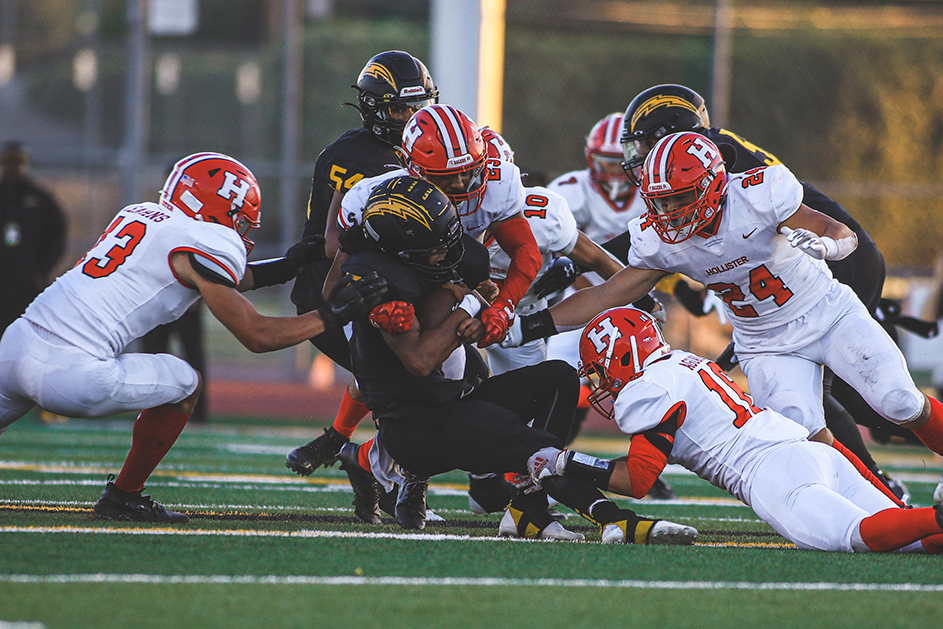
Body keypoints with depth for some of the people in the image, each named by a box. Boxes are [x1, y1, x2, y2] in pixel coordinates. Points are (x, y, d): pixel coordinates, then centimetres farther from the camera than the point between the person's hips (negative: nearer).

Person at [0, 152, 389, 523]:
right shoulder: (201, 245, -2)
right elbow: (257, 336, 0)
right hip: (69, 375, -7)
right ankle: (122, 497, 18)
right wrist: (331, 316, 9)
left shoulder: (139, 216, 22)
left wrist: (284, 268, 37)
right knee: (184, 383, 12)